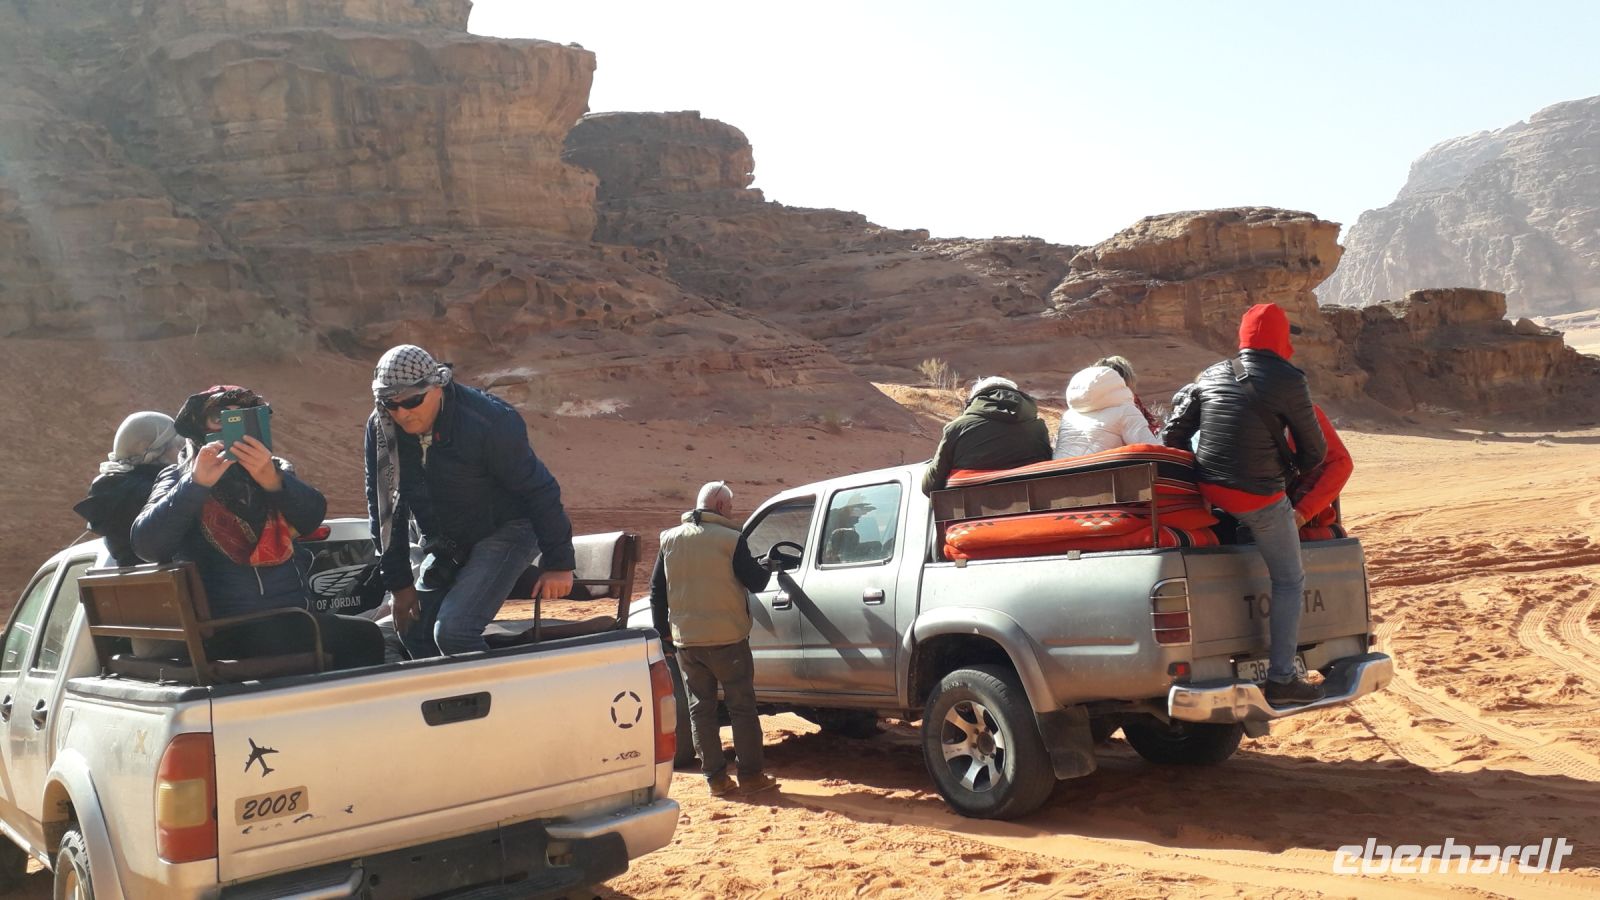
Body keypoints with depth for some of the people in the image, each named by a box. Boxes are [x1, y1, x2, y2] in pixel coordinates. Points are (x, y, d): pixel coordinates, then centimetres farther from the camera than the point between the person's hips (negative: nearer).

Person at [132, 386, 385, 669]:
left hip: (294, 618, 5)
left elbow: (312, 518, -4)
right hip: (230, 631, -5)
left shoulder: (274, 470, 16)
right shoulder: (180, 478, 7)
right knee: (362, 637, -20)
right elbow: (146, 545, -11)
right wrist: (196, 484, -20)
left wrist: (274, 480, -22)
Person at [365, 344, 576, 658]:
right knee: (415, 634, 3)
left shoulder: (488, 422, -27)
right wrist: (399, 582, 2)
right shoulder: (380, 429, -9)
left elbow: (539, 489, -19)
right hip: (444, 544, 7)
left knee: (453, 631, -22)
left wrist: (558, 563, -15)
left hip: (506, 530, -7)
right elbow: (384, 508, 2)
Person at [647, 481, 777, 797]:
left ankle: (715, 778, 13)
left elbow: (656, 591, 8)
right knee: (741, 706, 7)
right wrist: (767, 565, 17)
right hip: (727, 639, -4)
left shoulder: (670, 540, 4)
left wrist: (662, 632, 16)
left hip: (686, 641, 4)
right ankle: (750, 775, 10)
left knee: (700, 708, 11)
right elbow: (755, 582, -5)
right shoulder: (731, 540, -10)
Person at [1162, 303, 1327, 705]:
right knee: (1289, 581, 8)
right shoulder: (1288, 381, -8)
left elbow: (1174, 434, 10)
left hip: (1208, 490, 5)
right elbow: (1314, 450, 0)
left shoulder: (1212, 375, 7)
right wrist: (1297, 468, 21)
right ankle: (1281, 678, 6)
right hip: (1261, 498, -5)